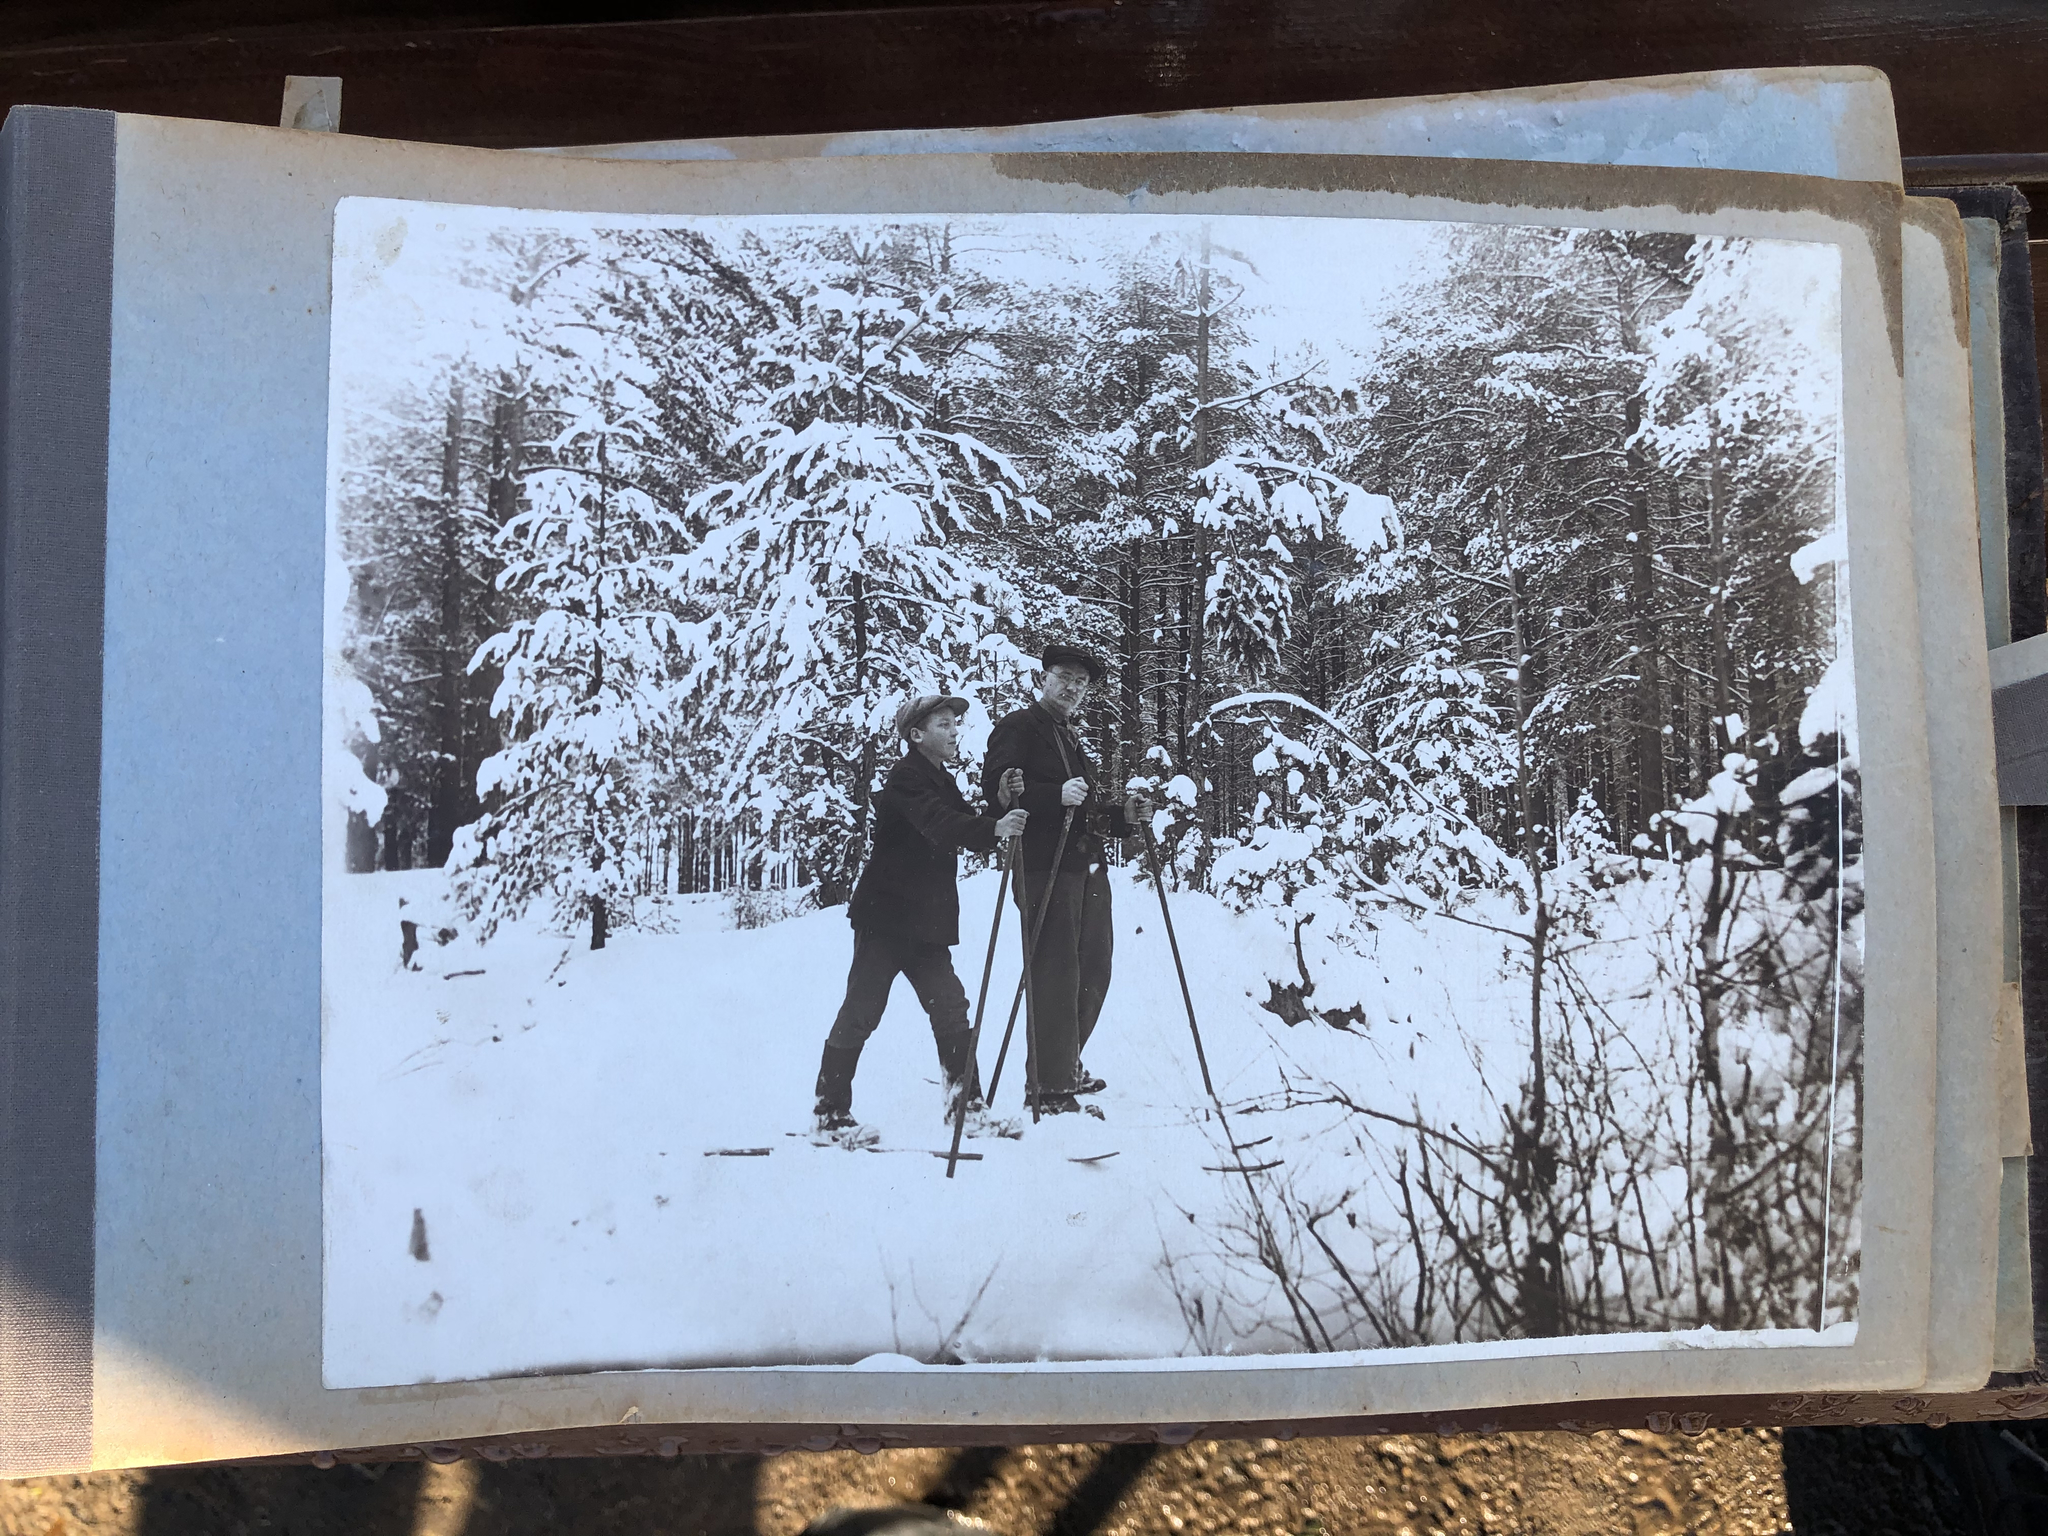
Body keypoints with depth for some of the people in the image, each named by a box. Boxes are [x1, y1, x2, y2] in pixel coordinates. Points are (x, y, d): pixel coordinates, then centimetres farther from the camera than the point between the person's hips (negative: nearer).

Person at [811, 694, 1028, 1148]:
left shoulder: (941, 781, 16)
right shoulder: (906, 778, -13)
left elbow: (968, 834, 12)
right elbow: (937, 824, -31)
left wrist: (999, 804, -5)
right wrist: (993, 827, -46)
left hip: (926, 922, 9)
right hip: (885, 916, -9)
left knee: (950, 1008, 8)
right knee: (861, 1012, -3)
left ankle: (965, 1105, 17)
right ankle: (829, 1116, 6)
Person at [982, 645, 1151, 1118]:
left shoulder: (1071, 740, 27)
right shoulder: (1019, 726, 0)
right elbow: (996, 782, -17)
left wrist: (1122, 815, 10)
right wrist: (1057, 796, -27)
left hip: (1088, 867, 9)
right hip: (1045, 866, -9)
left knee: (1093, 972, 13)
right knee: (1055, 975, -9)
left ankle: (1064, 1066, 28)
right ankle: (1050, 1089, -3)